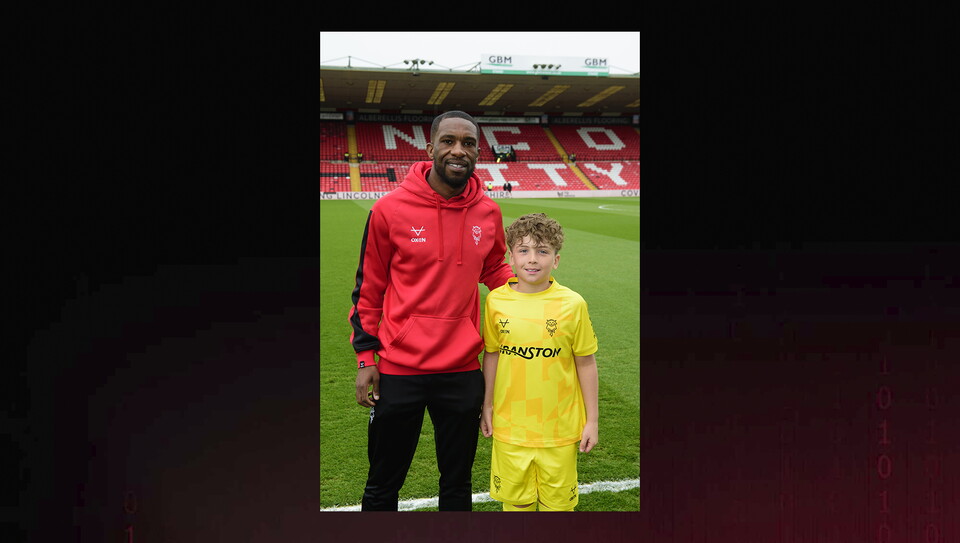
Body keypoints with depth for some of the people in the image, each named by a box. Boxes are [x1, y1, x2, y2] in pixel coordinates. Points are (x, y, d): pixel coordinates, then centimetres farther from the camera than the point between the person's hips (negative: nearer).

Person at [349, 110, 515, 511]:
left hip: (462, 371, 3)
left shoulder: (488, 213, -1)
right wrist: (365, 357, -2)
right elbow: (369, 287, -1)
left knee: (457, 483, 19)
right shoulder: (391, 209, -10)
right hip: (398, 372, -2)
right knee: (383, 484, 15)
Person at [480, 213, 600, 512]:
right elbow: (491, 355, 6)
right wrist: (486, 406, 11)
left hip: (560, 427, -1)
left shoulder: (572, 304, -10)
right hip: (510, 424, 1)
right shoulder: (496, 300, -5)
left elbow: (586, 363, -2)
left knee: (558, 500, 13)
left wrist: (592, 419, 2)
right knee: (515, 498, 15)